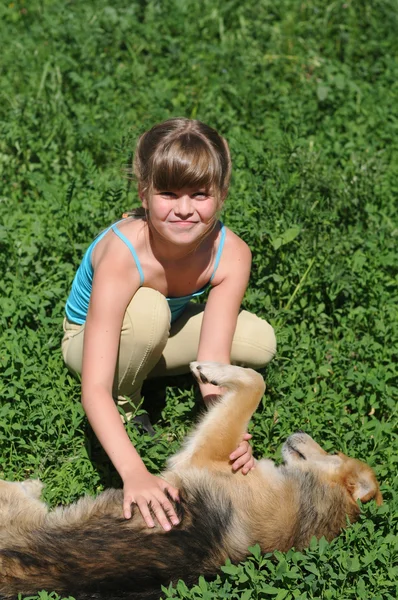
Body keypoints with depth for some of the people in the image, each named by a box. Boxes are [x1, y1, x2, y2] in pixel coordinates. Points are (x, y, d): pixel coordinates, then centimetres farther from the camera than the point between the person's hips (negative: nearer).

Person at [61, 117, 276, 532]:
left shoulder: (230, 253, -27)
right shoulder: (122, 254, -39)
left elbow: (213, 358, -31)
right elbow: (93, 389, -43)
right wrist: (135, 473, -56)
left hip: (161, 335, 5)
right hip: (89, 339, -5)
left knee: (260, 343, -18)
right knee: (148, 308, -37)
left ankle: (141, 367, 1)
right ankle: (124, 407, -10)